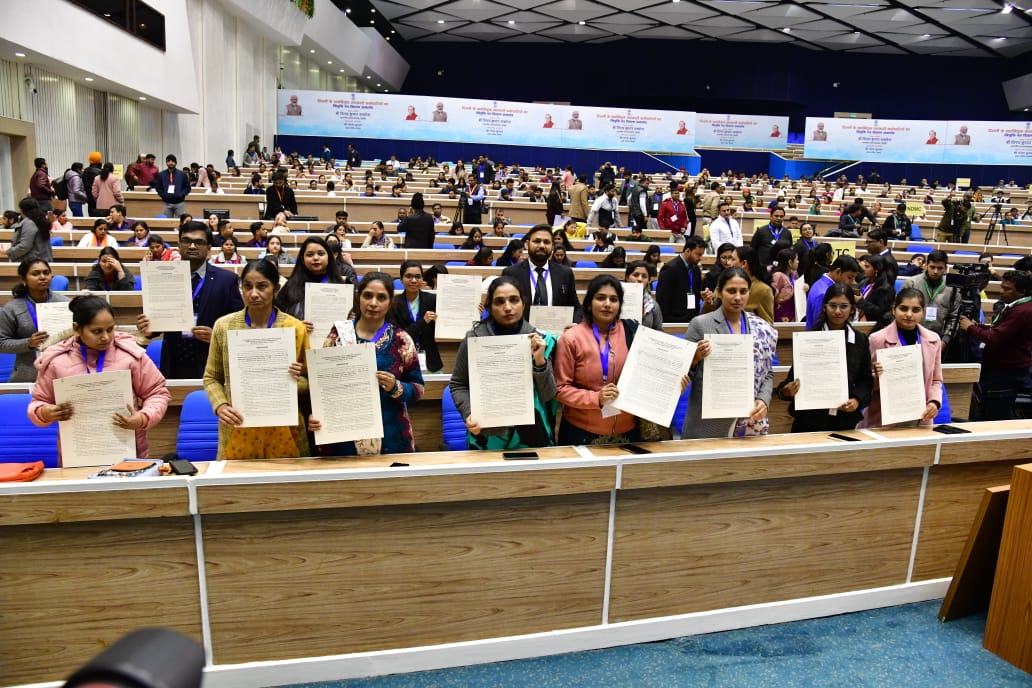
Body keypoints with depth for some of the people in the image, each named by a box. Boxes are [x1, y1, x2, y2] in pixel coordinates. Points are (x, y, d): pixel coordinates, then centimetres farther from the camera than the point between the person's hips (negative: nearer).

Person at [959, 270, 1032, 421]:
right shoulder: (1012, 306, 15)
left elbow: (994, 338, -25)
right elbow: (998, 330, 21)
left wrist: (970, 328, -10)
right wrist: (977, 326, 3)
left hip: (1006, 375, -11)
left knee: (998, 421, -5)